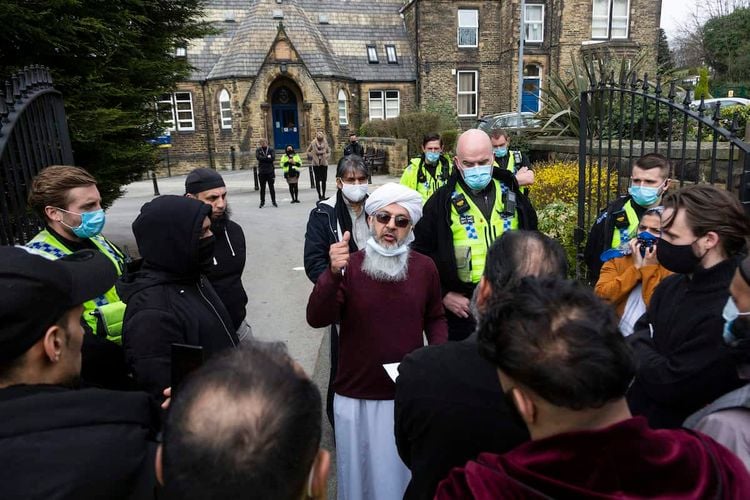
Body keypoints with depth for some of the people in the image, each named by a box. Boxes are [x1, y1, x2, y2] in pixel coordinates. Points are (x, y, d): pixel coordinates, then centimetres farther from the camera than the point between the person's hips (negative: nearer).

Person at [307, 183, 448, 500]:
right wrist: (333, 274, -35)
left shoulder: (425, 267, -2)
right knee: (360, 473, 18)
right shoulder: (350, 266, -10)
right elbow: (316, 319, -20)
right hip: (356, 398, -1)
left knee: (406, 473, 20)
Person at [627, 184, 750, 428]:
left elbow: (670, 386, -24)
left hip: (672, 434, -7)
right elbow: (640, 334, 9)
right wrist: (644, 353, -12)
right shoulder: (672, 284, 3)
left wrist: (637, 349, -8)